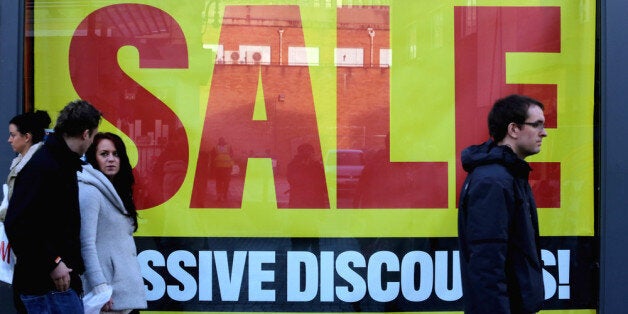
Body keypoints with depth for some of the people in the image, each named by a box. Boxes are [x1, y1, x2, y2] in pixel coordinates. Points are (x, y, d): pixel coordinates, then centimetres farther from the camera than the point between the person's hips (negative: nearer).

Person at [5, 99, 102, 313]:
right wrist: (52, 263, -21)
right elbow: (17, 224, -23)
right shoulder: (42, 167, -15)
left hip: (62, 281, 10)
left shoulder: (64, 165, 15)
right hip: (47, 286, -10)